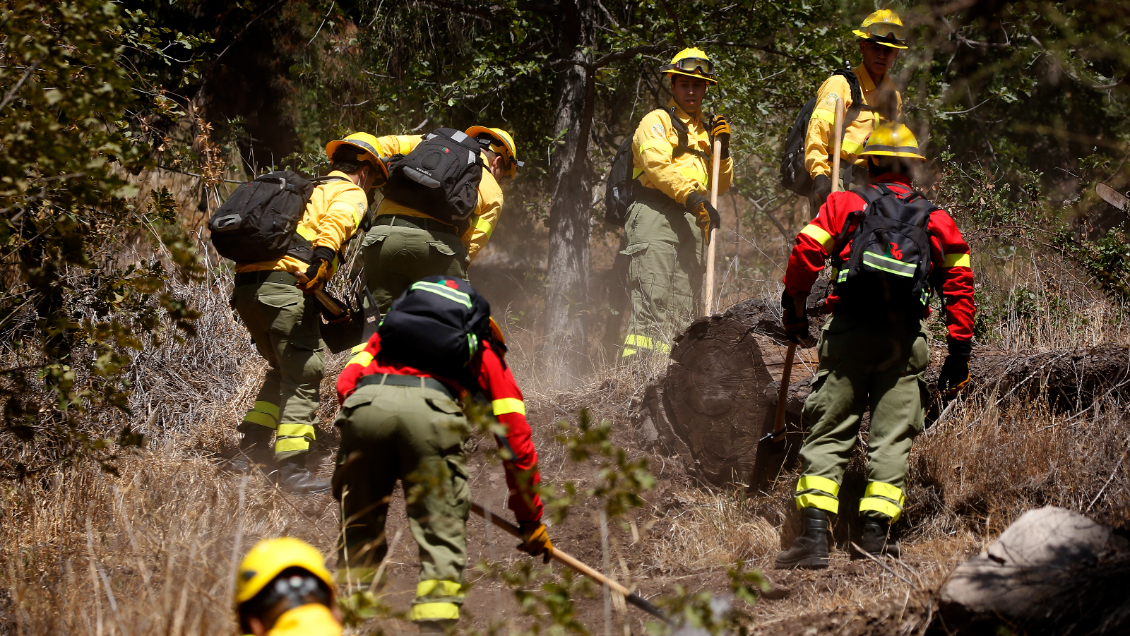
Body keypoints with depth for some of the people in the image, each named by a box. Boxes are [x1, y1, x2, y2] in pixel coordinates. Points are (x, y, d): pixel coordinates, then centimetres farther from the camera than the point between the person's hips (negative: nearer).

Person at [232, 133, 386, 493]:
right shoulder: (351, 194, 6)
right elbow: (336, 222, -17)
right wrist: (323, 257, -31)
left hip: (246, 286, 8)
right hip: (284, 286, -8)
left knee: (282, 370, 23)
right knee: (303, 376, -5)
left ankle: (252, 449, 21)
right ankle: (291, 468, -11)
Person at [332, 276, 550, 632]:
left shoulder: (386, 335, 41)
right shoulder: (487, 356, 33)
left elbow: (346, 383, 27)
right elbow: (516, 442, 29)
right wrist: (531, 519, 35)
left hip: (364, 402, 3)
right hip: (431, 408, -2)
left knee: (359, 532, 18)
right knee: (442, 535, 6)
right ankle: (435, 626, -5)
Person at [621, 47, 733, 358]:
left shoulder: (707, 129, 25)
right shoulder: (657, 121, 5)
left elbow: (722, 183, 24)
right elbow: (657, 166, -12)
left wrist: (722, 149, 6)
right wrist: (692, 196, -23)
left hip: (691, 223, 7)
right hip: (655, 216, -7)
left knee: (682, 308, 2)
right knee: (652, 299, -18)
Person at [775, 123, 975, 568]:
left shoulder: (844, 205, 8)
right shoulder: (937, 220, 14)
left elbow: (805, 254, -1)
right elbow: (960, 284, 11)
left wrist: (794, 310, 12)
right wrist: (960, 353, 14)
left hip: (848, 331, -1)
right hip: (905, 339, 1)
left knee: (828, 434, 1)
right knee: (892, 437, 6)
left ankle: (813, 535, -7)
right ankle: (874, 533, -2)